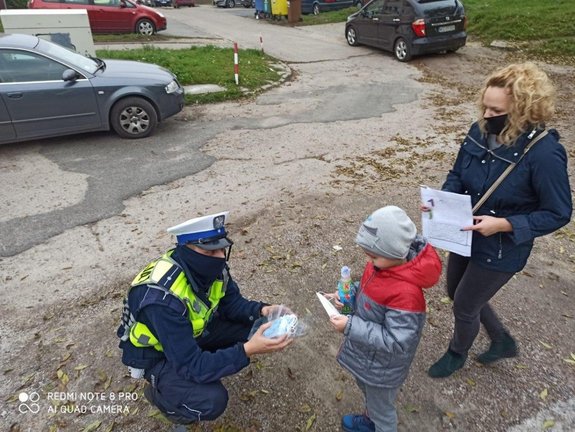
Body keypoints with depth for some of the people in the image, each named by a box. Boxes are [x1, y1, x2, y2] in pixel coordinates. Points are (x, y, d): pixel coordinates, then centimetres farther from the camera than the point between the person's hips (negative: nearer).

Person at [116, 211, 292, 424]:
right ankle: (158, 393, 4)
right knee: (212, 400, -26)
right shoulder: (163, 299, -39)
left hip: (192, 331, 6)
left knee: (251, 326, -11)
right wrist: (247, 350, -43)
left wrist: (263, 310, -23)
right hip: (156, 353, -6)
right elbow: (191, 365, -35)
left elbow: (232, 303, -3)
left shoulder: (211, 267, -18)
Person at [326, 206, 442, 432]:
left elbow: (395, 343, -33)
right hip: (366, 355, 8)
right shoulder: (382, 263, -14)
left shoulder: (406, 293, -39)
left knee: (382, 409, 22)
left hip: (382, 367, -8)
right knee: (366, 389, 35)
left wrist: (351, 326, -34)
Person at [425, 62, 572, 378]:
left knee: (464, 306, 12)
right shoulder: (480, 132, -10)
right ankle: (502, 341, 52)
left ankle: (457, 353, 47)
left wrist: (503, 225, -28)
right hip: (465, 236, 7)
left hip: (501, 250, -7)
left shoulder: (544, 153, -27)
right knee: (457, 293, 25)